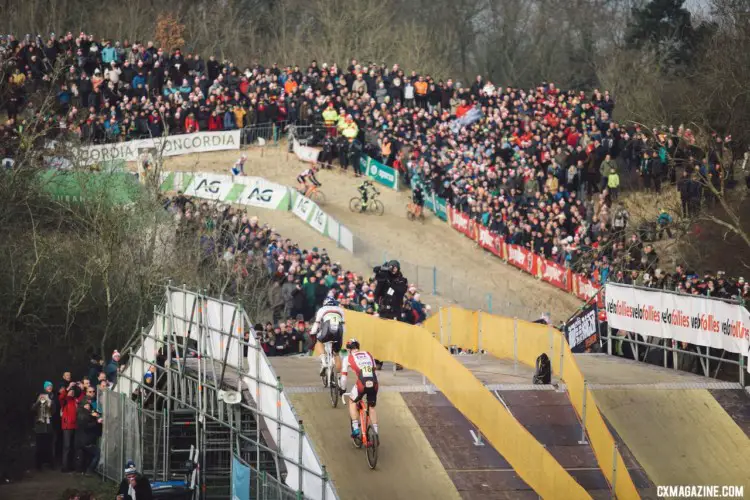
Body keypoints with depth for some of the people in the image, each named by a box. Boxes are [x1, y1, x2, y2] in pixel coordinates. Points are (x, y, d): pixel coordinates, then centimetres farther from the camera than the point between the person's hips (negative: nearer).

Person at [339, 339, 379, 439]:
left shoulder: (348, 358, 13)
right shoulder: (369, 355, 23)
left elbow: (343, 376, 17)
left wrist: (342, 389, 32)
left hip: (361, 384, -3)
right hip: (374, 384, 3)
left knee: (352, 402, 23)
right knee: (372, 407, 24)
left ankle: (356, 429, 14)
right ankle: (375, 432, 22)